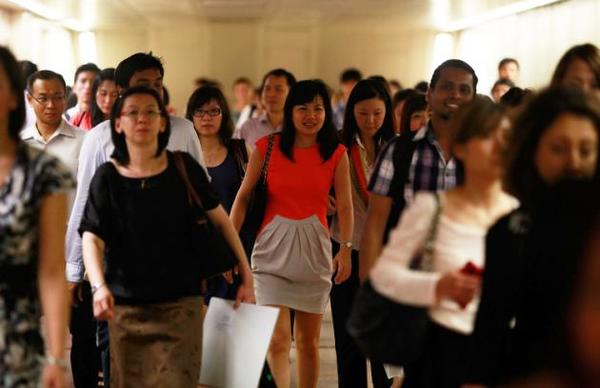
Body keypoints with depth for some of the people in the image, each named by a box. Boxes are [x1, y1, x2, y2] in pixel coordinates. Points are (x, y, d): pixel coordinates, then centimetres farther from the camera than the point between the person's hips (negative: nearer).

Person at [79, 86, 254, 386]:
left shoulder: (184, 168, 1)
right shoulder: (107, 177, 0)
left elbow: (220, 221, 7)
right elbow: (92, 238, -9)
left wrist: (246, 277, 4)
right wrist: (99, 287, -27)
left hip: (181, 304, 0)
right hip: (126, 307, 1)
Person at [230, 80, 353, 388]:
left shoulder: (336, 154, 1)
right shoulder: (267, 147, -2)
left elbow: (345, 206, 2)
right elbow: (244, 196, 2)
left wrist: (346, 248, -8)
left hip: (314, 249, 2)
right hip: (273, 248, -2)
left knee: (308, 340, 12)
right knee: (278, 339, -12)